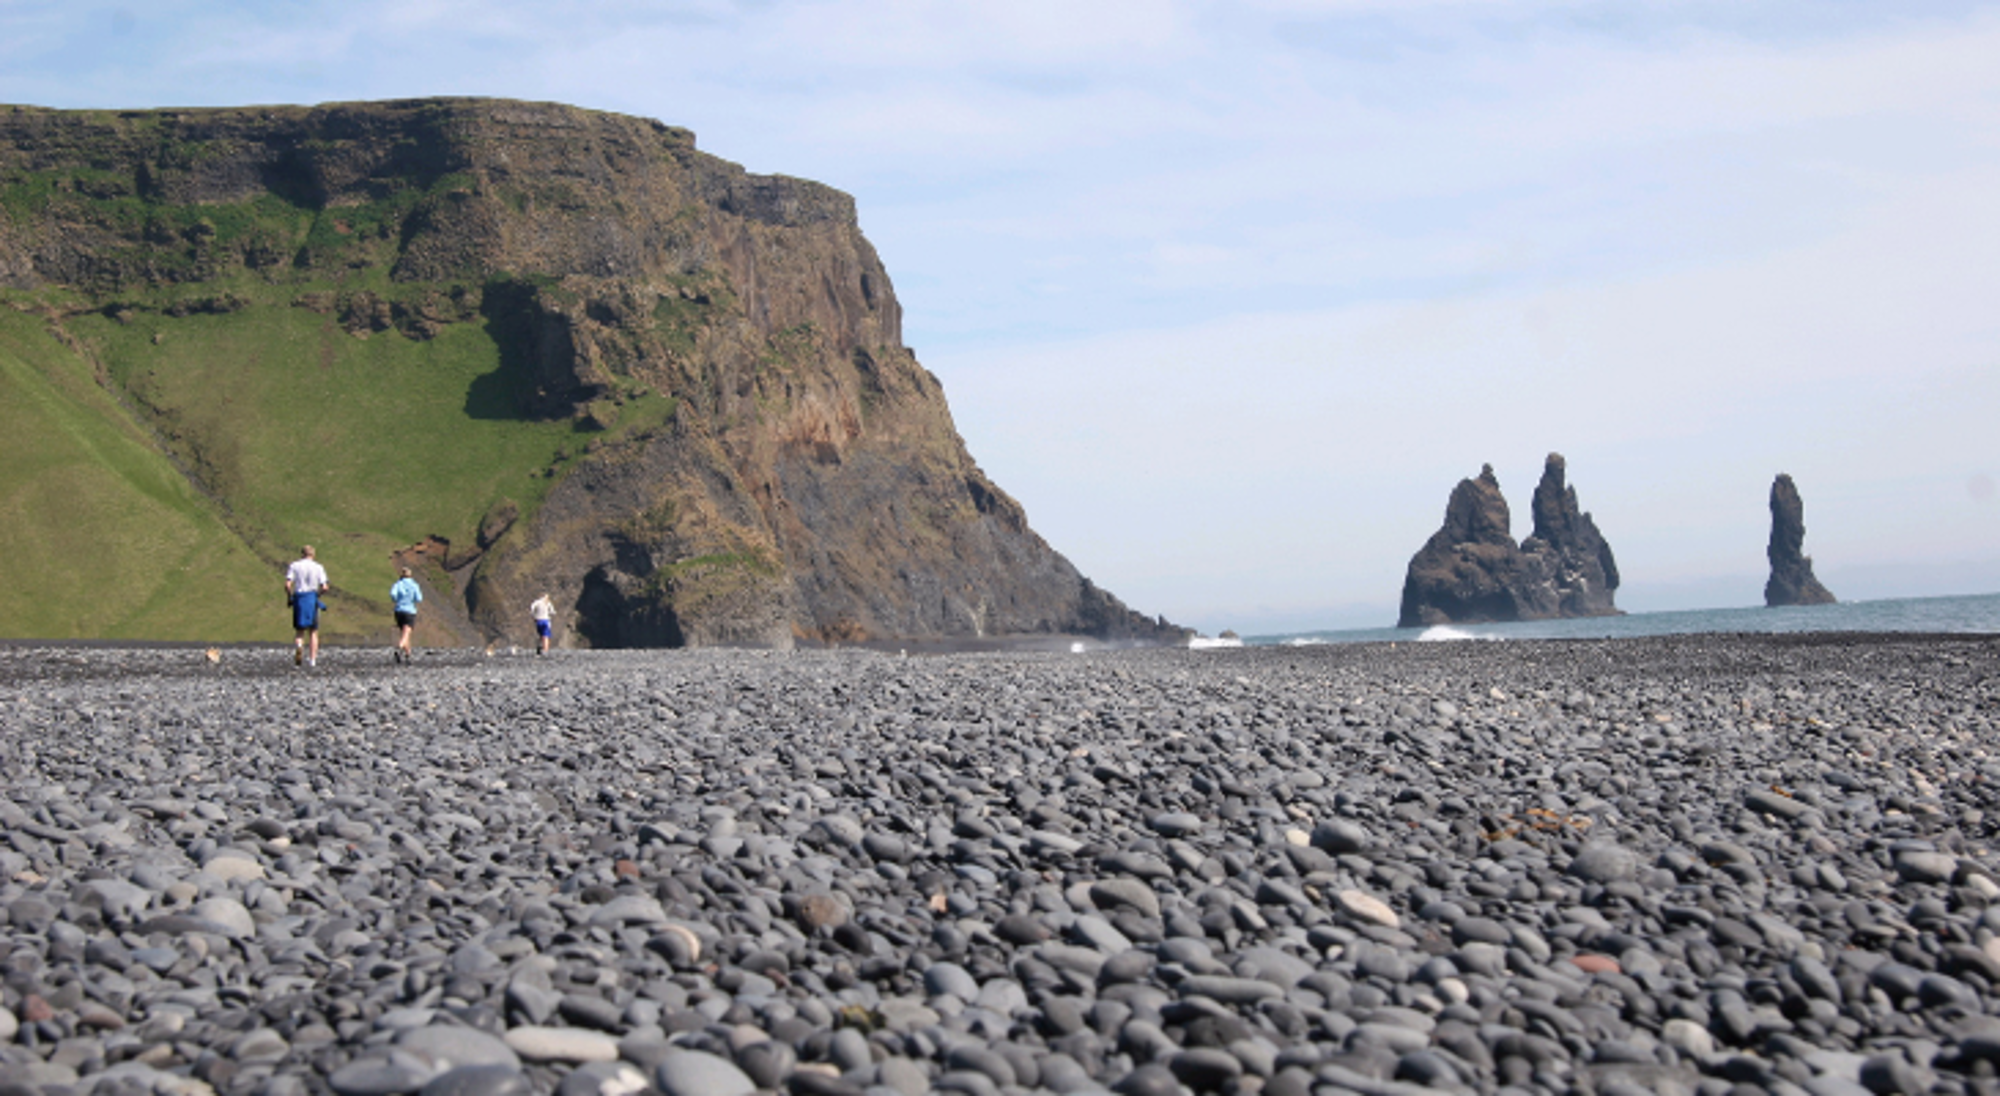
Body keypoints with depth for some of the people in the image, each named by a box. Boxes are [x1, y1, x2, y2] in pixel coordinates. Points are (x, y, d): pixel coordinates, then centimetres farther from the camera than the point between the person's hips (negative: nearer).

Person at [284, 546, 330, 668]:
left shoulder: (294, 565, 3)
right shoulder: (318, 567, 4)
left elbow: (287, 585, -8)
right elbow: (324, 588, -4)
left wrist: (289, 597, 8)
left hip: (298, 598, 0)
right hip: (312, 597, 0)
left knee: (299, 630, 8)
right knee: (313, 632, 10)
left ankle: (298, 645, -25)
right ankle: (312, 659, 2)